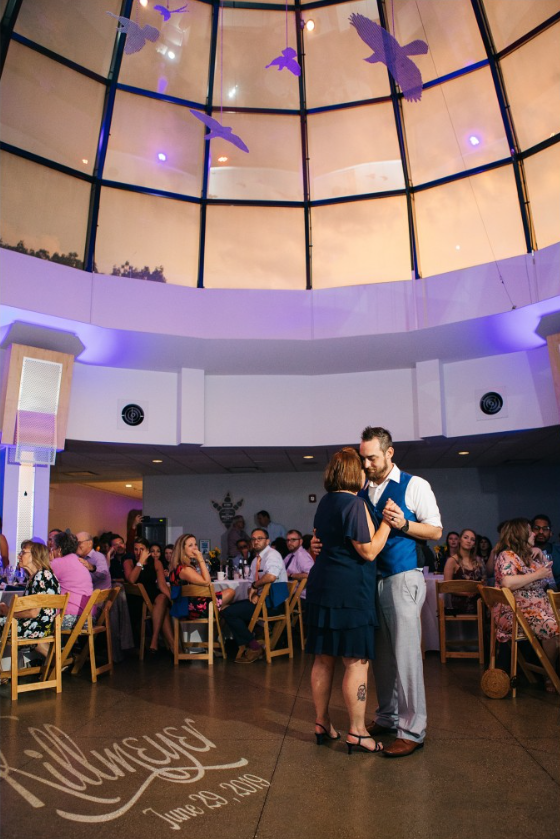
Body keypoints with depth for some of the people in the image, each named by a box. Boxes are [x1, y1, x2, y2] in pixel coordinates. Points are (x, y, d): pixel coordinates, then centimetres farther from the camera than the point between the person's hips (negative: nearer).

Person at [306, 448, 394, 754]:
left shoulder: (325, 502, 12)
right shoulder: (355, 504, -15)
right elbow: (369, 551, -16)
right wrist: (388, 521, -8)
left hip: (322, 585, 9)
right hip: (349, 589, -9)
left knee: (323, 658, 14)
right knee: (357, 661, 1)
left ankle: (322, 722, 25)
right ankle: (356, 731, 9)